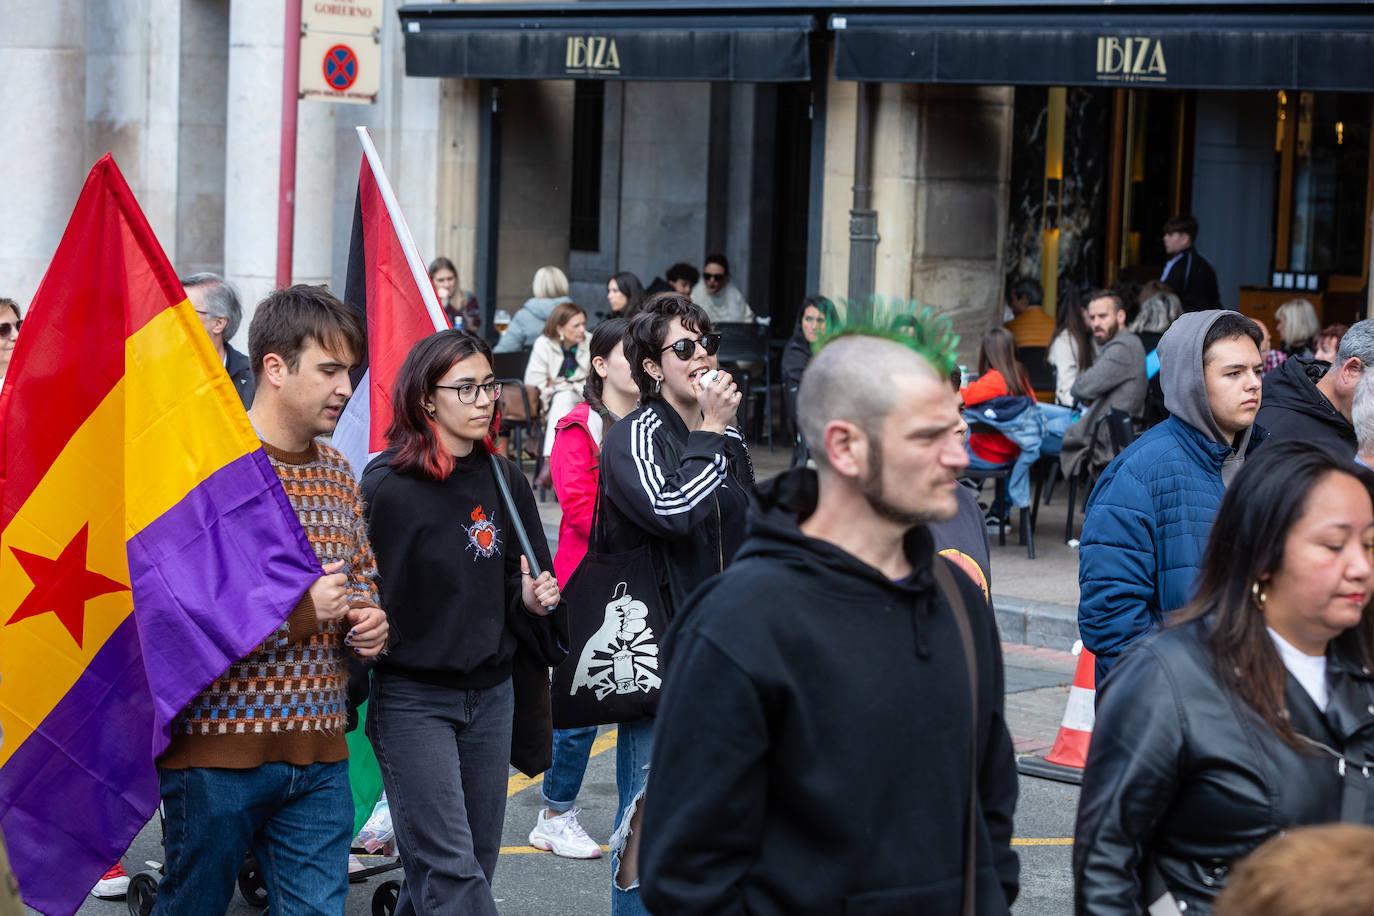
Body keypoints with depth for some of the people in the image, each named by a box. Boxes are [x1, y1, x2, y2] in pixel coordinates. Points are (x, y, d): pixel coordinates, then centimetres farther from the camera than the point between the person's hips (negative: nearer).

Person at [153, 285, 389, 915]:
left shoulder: (337, 471, 13)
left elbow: (364, 578, 28)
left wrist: (372, 621, 5)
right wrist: (296, 610, -18)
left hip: (319, 757, 6)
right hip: (216, 748, -6)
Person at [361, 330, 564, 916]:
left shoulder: (504, 480, 8)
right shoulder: (388, 486, -11)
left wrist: (533, 599, -2)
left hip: (491, 693, 6)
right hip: (413, 698, -6)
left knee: (476, 863, 10)